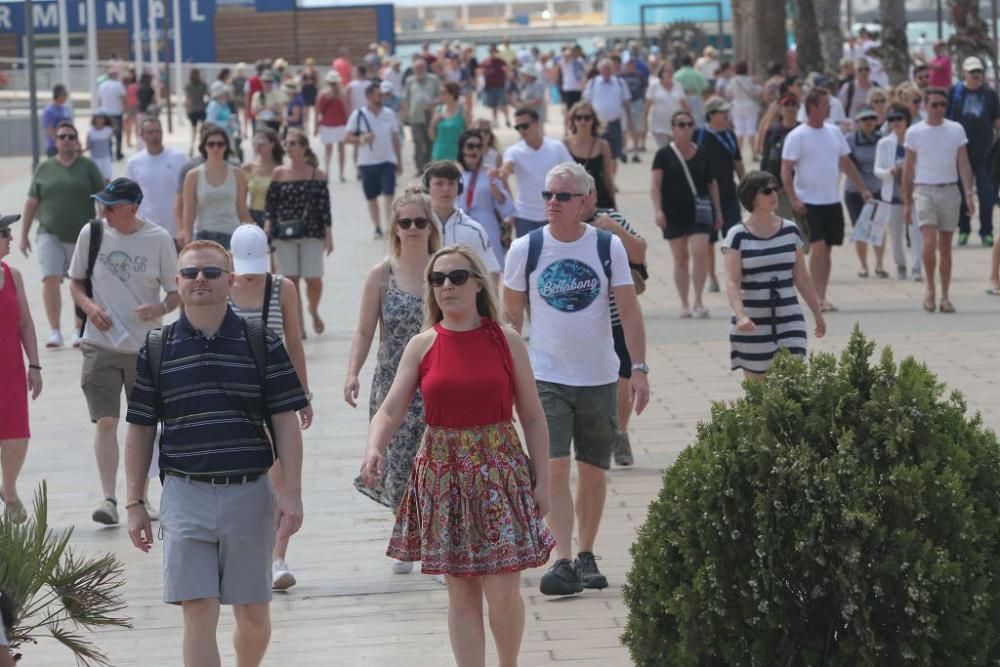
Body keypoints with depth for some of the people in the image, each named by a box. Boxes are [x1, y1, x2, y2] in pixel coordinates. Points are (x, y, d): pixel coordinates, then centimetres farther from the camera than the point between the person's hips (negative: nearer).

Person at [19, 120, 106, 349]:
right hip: (50, 235, 1)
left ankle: (79, 330, 20)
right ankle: (54, 331, -10)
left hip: (82, 236, 0)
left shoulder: (88, 167, 4)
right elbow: (31, 203, 11)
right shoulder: (45, 168, 8)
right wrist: (24, 235, 8)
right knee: (50, 279, -14)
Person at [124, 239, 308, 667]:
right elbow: (140, 431, 8)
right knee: (198, 615, -7)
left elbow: (285, 423, 2)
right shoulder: (155, 350, 4)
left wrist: (292, 494, -5)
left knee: (253, 616, 9)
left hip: (250, 492, 1)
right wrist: (134, 503, 5)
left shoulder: (262, 344, 3)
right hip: (185, 495, 0)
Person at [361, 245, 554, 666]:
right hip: (443, 475, 1)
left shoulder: (506, 341, 0)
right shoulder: (422, 346, 2)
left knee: (503, 591, -4)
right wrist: (374, 448, -24)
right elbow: (390, 411, -3)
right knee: (461, 592, 5)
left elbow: (532, 417, 4)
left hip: (499, 471, -1)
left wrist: (541, 480, 0)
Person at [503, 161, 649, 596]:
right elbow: (511, 315, 6)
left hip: (599, 377, 1)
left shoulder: (608, 247, -3)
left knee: (593, 472, 9)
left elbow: (629, 311, -1)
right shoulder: (525, 250, -3)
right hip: (546, 377, -1)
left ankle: (586, 556, 23)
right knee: (555, 469, -13)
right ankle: (562, 561, -16)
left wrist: (639, 369, -8)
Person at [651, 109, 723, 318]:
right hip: (674, 214, -1)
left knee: (699, 252, -15)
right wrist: (658, 210, -14)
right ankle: (684, 303, 15)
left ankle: (698, 301, -7)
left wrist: (717, 211, 14)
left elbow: (712, 183, 15)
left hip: (699, 212, 1)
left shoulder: (702, 153, 8)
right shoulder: (664, 155, 1)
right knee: (680, 258, 6)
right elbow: (655, 186, -2)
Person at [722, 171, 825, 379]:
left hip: (789, 321, 2)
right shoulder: (738, 236, -6)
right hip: (753, 325, -2)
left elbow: (801, 278, 14)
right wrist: (740, 315, -30)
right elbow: (732, 282, -15)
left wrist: (817, 313, 17)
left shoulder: (790, 231, 6)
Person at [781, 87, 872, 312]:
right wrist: (793, 200, -21)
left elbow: (847, 163, 17)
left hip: (832, 201, 6)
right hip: (809, 202, -6)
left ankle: (822, 296, 13)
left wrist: (863, 189, 12)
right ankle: (818, 297, -12)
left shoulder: (834, 132, 10)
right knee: (818, 246, -13)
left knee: (826, 249, 7)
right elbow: (786, 170, -11)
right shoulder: (797, 136, -8)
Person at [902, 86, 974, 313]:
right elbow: (908, 170, 6)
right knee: (930, 242, -17)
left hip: (950, 191, 2)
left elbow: (964, 164, 3)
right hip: (924, 191, -2)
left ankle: (945, 296, 11)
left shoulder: (956, 130, 4)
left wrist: (969, 194, -8)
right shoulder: (914, 132, 1)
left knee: (945, 247, 5)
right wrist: (907, 203, 4)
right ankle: (930, 288, 2)